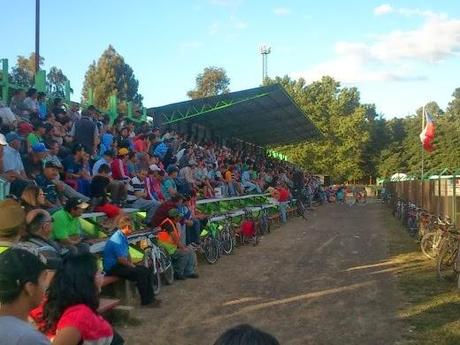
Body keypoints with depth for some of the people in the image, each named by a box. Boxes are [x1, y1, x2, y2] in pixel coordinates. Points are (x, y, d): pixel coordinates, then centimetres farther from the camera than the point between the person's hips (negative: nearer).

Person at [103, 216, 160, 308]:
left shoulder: (123, 237, 10)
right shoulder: (117, 239, -22)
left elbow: (127, 254, 21)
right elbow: (121, 259, -24)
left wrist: (131, 264, 6)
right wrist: (131, 265, -9)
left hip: (119, 264, 10)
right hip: (113, 268, -10)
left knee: (146, 270, 4)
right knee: (140, 273, -21)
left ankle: (150, 297, 9)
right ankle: (146, 300, -9)